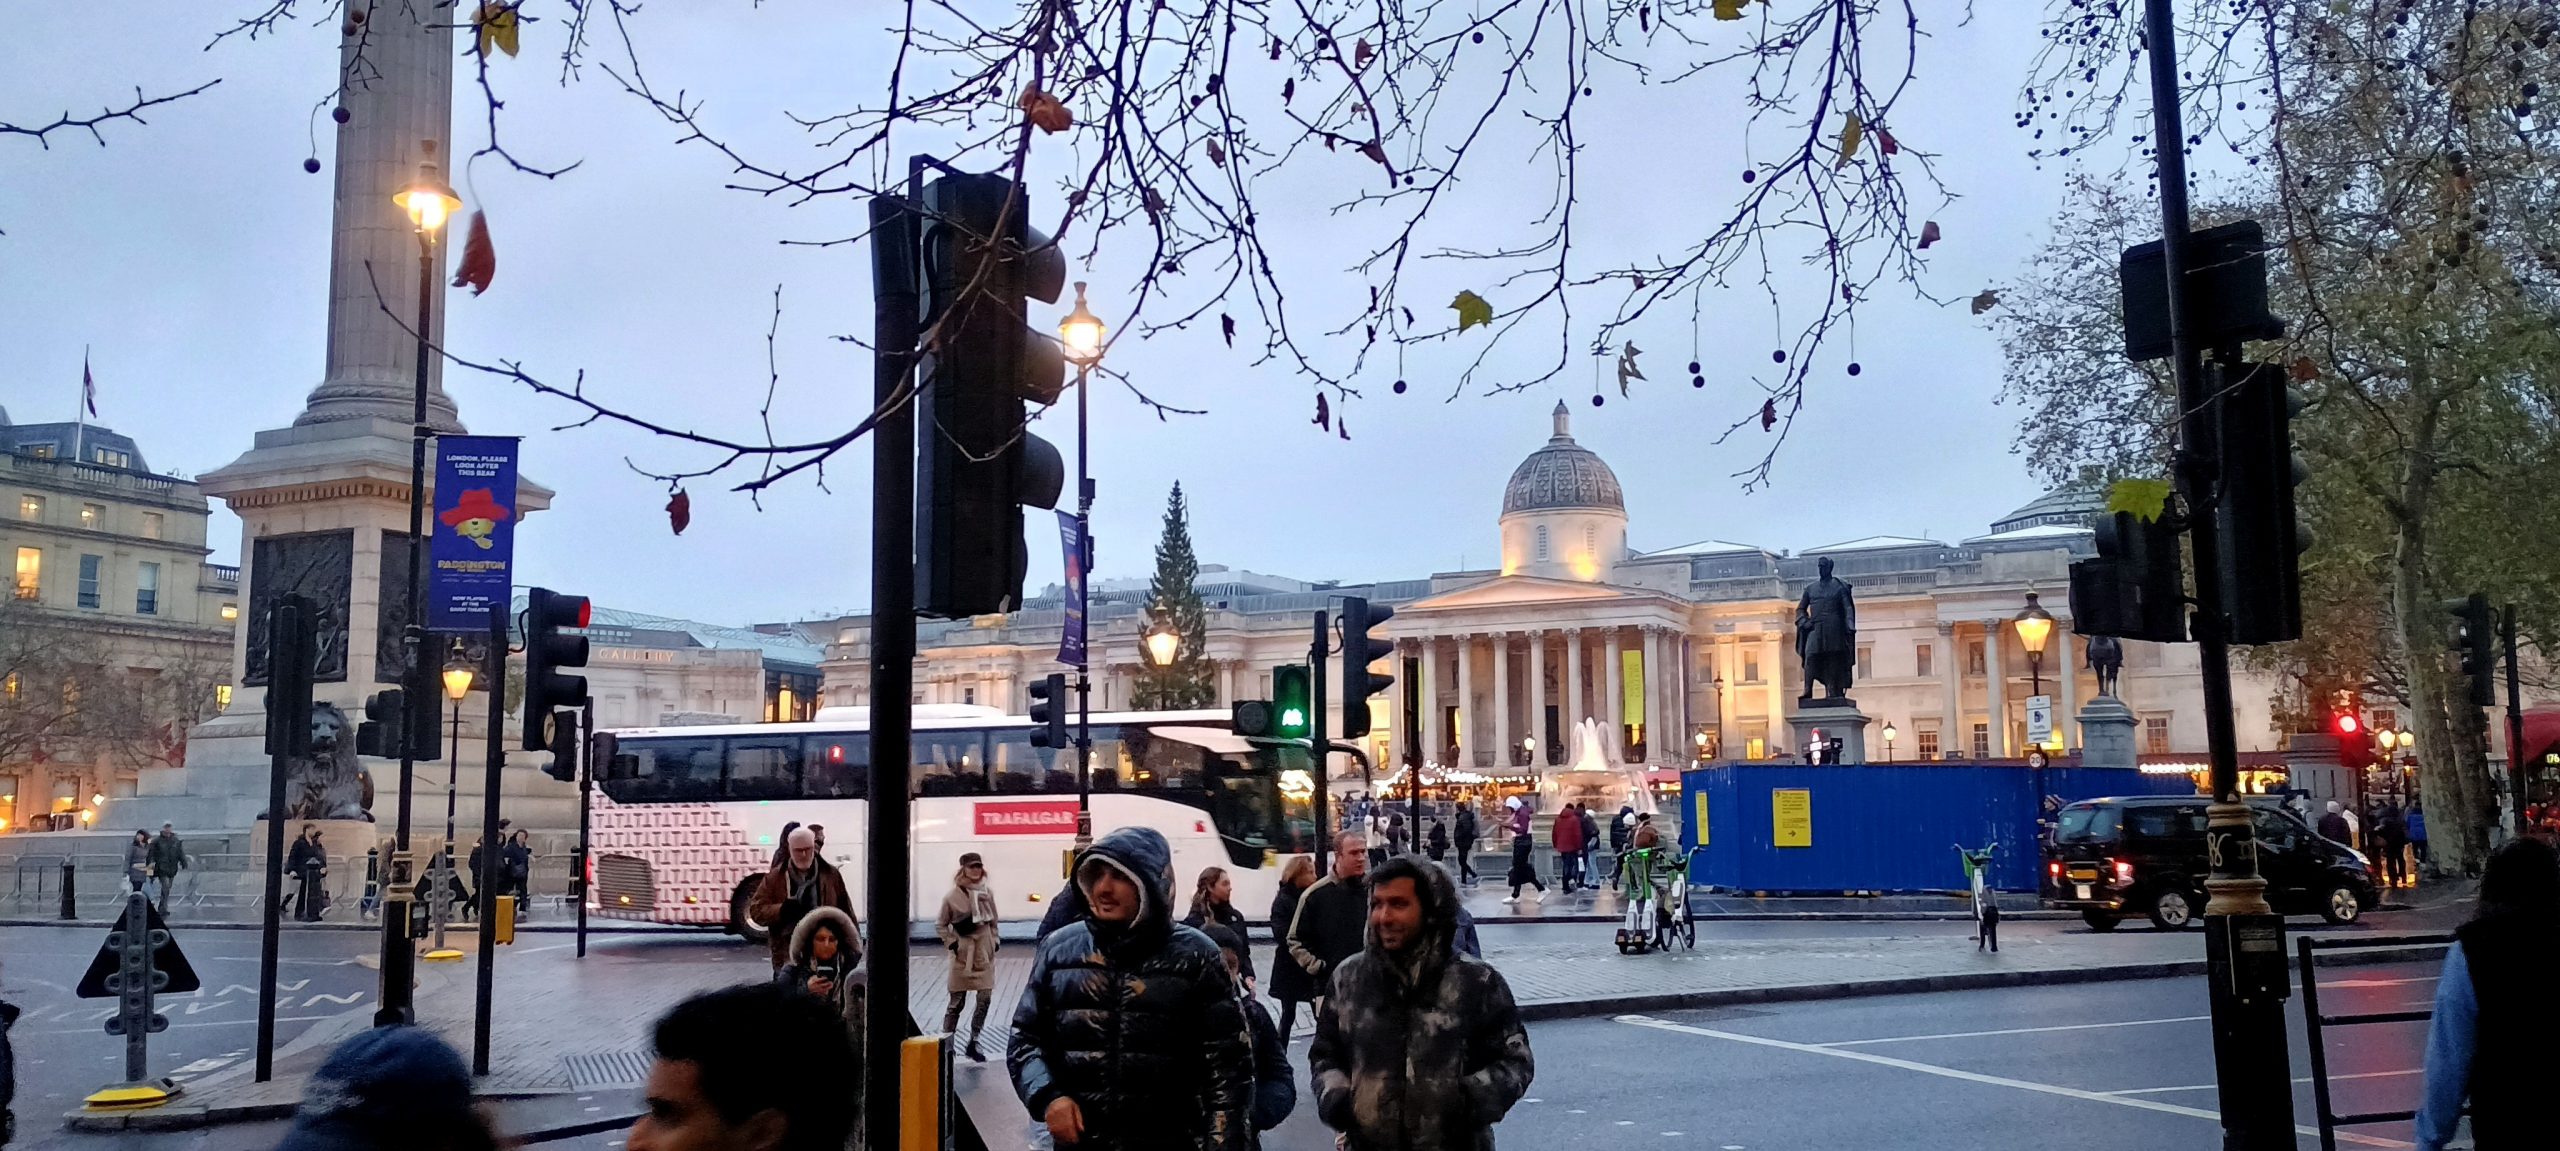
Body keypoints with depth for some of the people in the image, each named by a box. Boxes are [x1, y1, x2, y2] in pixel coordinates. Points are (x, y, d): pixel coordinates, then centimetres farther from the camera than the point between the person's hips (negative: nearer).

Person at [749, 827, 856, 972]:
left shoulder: (830, 874, 6)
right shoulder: (775, 877, 4)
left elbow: (845, 910, 10)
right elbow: (756, 910, 1)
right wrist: (783, 910, -16)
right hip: (788, 957, -1)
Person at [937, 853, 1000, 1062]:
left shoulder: (987, 892, 1)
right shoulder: (952, 896, -10)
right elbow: (940, 924, 0)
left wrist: (994, 941, 6)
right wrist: (951, 943, -9)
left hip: (985, 953, 3)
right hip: (963, 955, -3)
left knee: (985, 999, 1)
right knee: (957, 1002, 4)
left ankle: (973, 1044, 14)